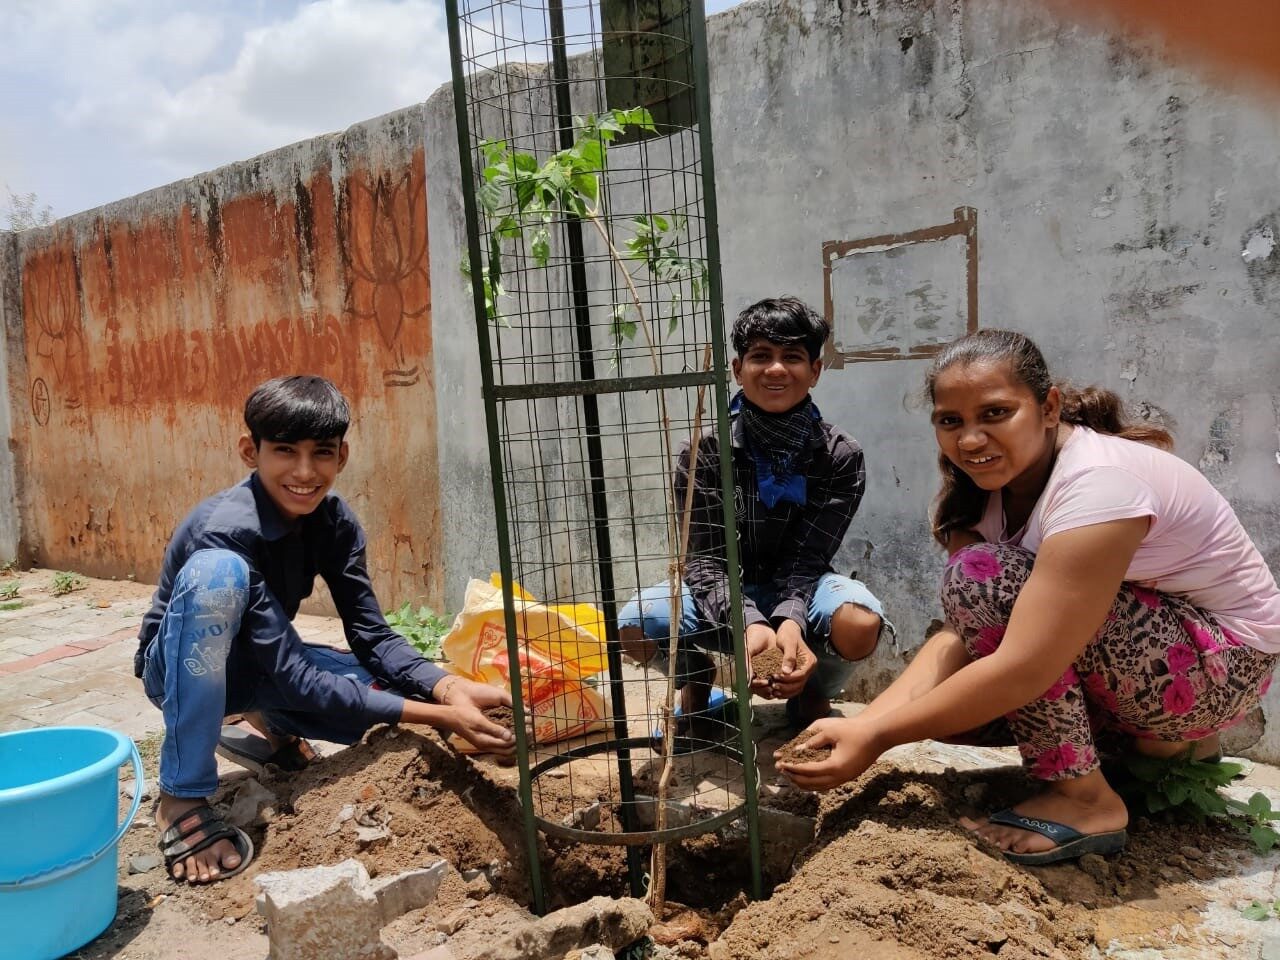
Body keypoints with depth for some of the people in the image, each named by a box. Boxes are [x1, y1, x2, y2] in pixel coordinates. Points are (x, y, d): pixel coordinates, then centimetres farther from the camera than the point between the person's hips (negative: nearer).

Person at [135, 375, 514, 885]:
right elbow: (293, 677, -35)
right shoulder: (227, 528, -32)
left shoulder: (336, 522, -13)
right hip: (183, 670, -5)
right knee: (218, 572, -36)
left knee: (387, 687, -22)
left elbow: (372, 636, -14)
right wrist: (436, 717, -39)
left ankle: (268, 721, 11)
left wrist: (448, 687, -33)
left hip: (258, 665, 5)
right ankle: (182, 795, -22)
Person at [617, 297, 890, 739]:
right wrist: (750, 624, -37)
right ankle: (697, 679, 8)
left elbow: (807, 559, -16)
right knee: (634, 624, -29)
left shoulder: (840, 456, -13)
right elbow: (705, 560, -18)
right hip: (725, 595, 0)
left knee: (861, 624, -34)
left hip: (799, 591, 0)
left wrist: (789, 619, -37)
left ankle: (813, 695, 3)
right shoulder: (704, 451, -14)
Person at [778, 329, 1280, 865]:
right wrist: (862, 723, -26)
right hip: (1131, 649, 8)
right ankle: (1163, 737, 13)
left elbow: (1023, 669, -35)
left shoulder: (1099, 481, -30)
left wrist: (877, 737, -31)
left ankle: (1084, 799, -12)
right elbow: (961, 633, -13)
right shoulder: (990, 483, -5)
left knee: (983, 575, -26)